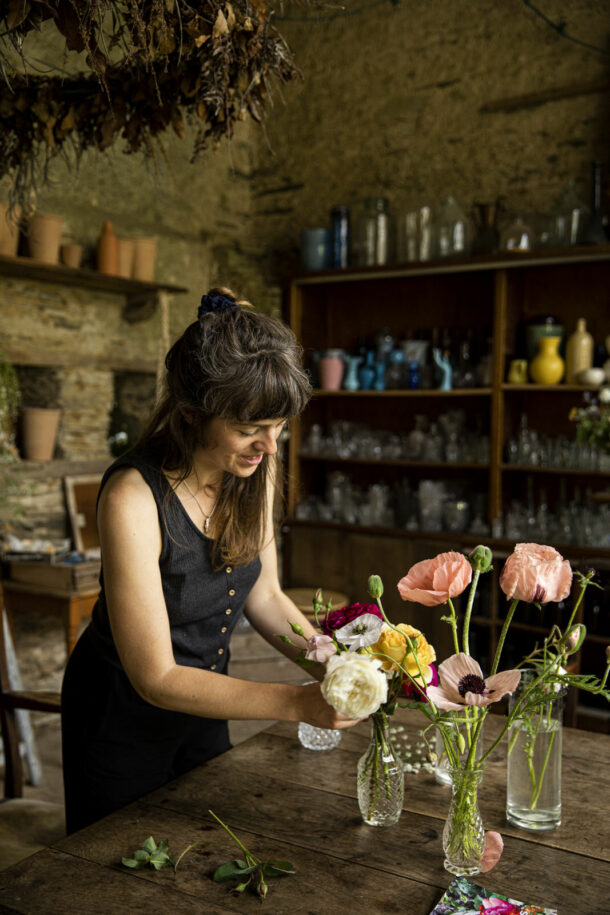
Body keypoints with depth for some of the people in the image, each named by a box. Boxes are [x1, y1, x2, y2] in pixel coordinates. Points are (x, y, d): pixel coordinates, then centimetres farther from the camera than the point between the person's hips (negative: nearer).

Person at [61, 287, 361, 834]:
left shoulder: (255, 472, -12)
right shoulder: (133, 498, -33)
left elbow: (264, 594, -1)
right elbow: (156, 677, -30)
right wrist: (297, 703, -36)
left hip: (202, 696, 6)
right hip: (123, 713, -5)